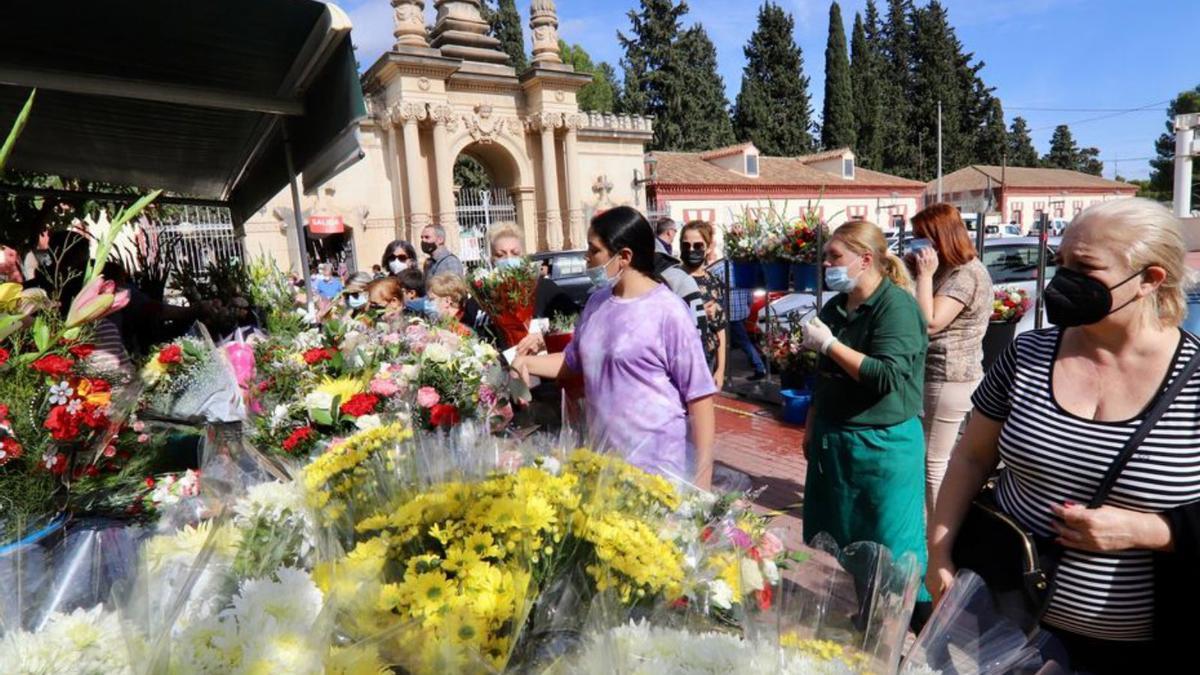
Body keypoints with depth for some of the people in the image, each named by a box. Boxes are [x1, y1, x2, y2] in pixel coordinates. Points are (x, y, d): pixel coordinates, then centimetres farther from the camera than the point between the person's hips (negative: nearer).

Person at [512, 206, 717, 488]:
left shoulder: (667, 311, -16)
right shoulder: (597, 302, 5)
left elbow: (699, 395, -14)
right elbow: (572, 360, 20)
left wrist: (703, 474, -14)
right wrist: (528, 362, 3)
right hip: (606, 460, 7)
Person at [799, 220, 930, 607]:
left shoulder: (896, 305, -15)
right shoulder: (835, 307, 8)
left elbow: (887, 376, -25)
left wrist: (829, 344, -20)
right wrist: (811, 428, 17)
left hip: (881, 445, -8)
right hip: (831, 441, 8)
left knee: (887, 551, 5)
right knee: (829, 543, 18)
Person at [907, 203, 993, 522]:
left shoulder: (966, 274, -17)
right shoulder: (949, 270, 14)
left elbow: (928, 323, -25)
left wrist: (925, 275, -20)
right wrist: (915, 272, 5)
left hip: (949, 379, -10)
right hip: (934, 375, 10)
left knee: (934, 462, 1)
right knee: (923, 457, 17)